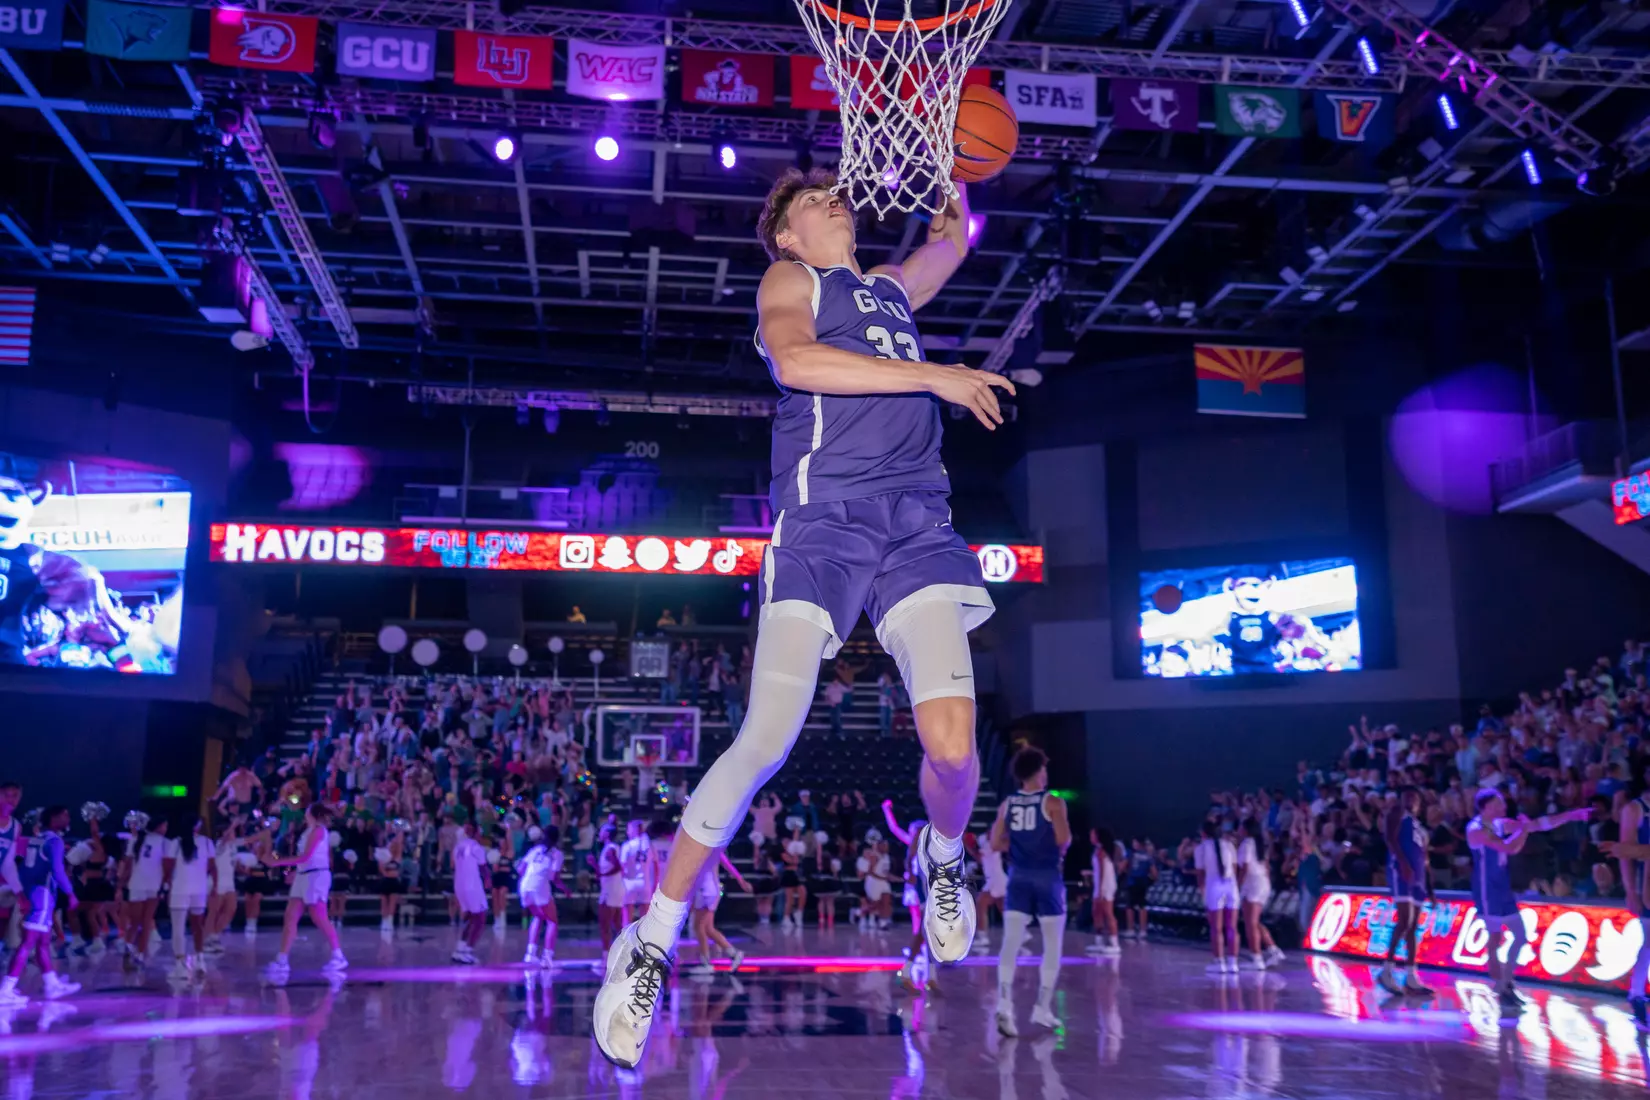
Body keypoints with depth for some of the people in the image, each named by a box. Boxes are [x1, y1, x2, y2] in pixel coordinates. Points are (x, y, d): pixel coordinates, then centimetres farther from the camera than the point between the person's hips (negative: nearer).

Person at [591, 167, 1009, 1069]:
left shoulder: (889, 287, 30)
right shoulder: (787, 281, 13)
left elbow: (953, 234, 49)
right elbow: (795, 359, -10)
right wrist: (935, 376, -10)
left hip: (917, 520, 5)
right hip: (823, 519, -4)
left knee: (952, 746, -12)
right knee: (763, 745, -13)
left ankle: (943, 858, 22)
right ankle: (651, 944, 1)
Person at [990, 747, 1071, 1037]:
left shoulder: (1007, 804, 7)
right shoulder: (1053, 802, -6)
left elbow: (996, 843, 5)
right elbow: (1063, 839, -16)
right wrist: (1061, 846, 6)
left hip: (1019, 877, 3)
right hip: (1047, 878, -3)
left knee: (1010, 944, -5)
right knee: (1052, 947, 11)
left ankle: (1004, 1004, -23)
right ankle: (1043, 1008, 14)